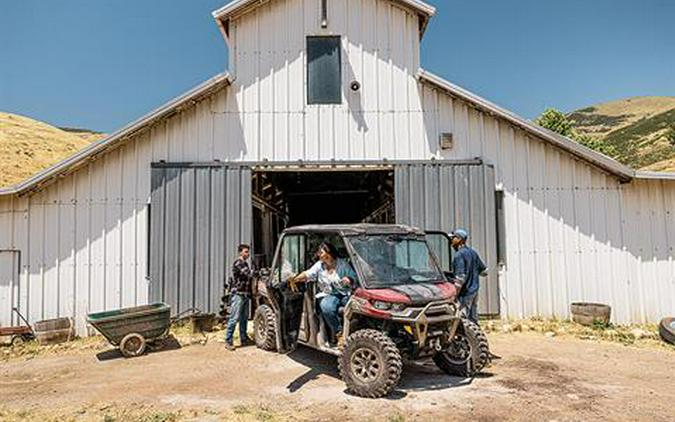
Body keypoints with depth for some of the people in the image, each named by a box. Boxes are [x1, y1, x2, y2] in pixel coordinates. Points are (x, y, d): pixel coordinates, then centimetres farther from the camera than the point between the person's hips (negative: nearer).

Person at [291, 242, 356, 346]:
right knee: (327, 307, -35)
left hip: (345, 294, -1)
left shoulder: (342, 263, 11)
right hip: (328, 295, 1)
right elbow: (308, 274, 3)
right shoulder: (319, 265, 15)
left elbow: (354, 277, 8)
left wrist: (349, 280, -15)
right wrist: (295, 279, -13)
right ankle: (339, 334, -20)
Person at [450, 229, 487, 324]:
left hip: (465, 292, -9)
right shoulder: (472, 252, 10)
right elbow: (483, 270, 16)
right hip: (474, 290, 9)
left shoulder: (459, 254, -16)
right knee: (473, 319, 14)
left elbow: (460, 276, -23)